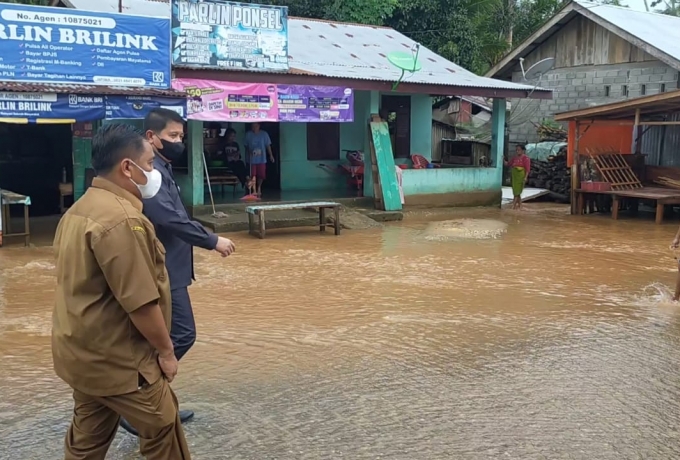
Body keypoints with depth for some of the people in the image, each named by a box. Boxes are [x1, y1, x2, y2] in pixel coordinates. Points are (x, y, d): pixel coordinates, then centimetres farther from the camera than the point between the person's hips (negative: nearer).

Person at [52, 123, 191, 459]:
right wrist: (165, 351, -11)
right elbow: (140, 302, -25)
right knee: (162, 431, 6)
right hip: (116, 359, -10)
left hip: (83, 352, 10)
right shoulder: (122, 219, -25)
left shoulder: (80, 209, 9)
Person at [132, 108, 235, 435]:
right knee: (182, 335, -7)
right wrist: (212, 241, -24)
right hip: (164, 271, -10)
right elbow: (168, 218, -28)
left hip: (168, 268, 10)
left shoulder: (161, 170, 16)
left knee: (167, 338, 15)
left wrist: (203, 239, 11)